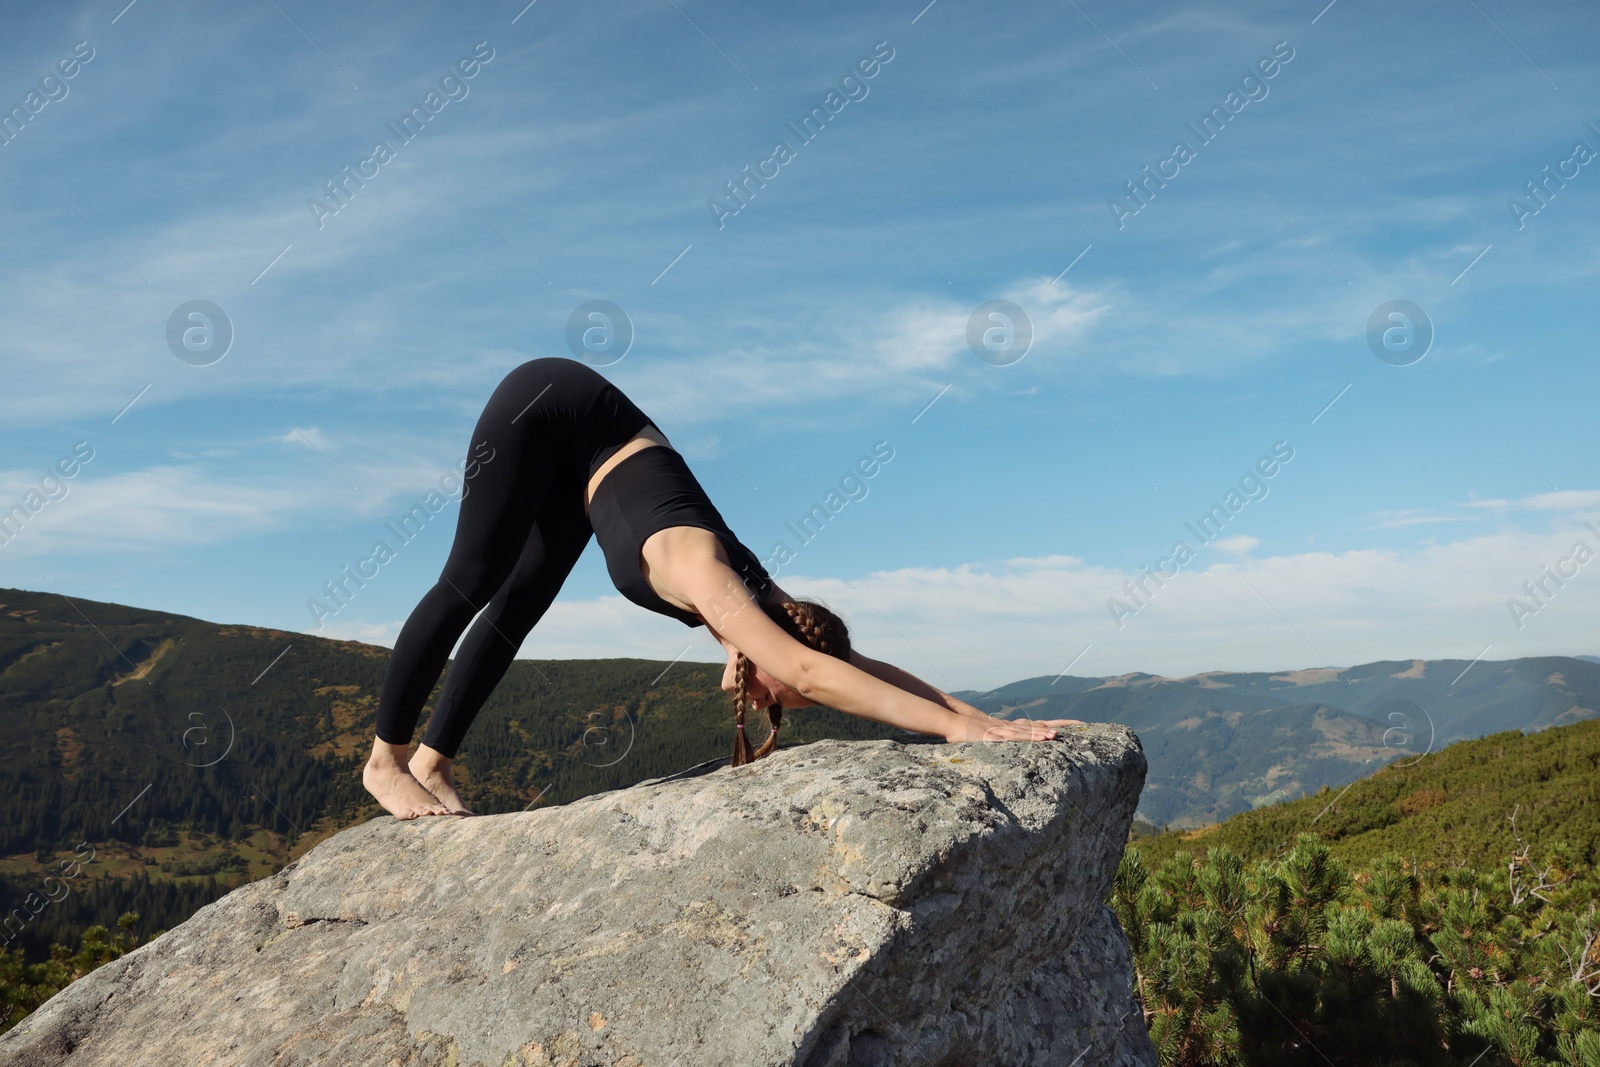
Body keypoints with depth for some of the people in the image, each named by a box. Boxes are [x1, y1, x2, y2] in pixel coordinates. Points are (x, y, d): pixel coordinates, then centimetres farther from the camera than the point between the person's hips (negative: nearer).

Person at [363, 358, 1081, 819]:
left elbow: (862, 667, -8)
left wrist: (977, 716, -15)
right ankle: (385, 758, 10)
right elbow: (810, 672, -47)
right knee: (470, 584, -4)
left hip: (586, 453, 6)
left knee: (516, 608, 8)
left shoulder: (758, 603, -16)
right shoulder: (700, 571, -36)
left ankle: (430, 762, 19)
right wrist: (955, 727, -49)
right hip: (544, 406, -6)